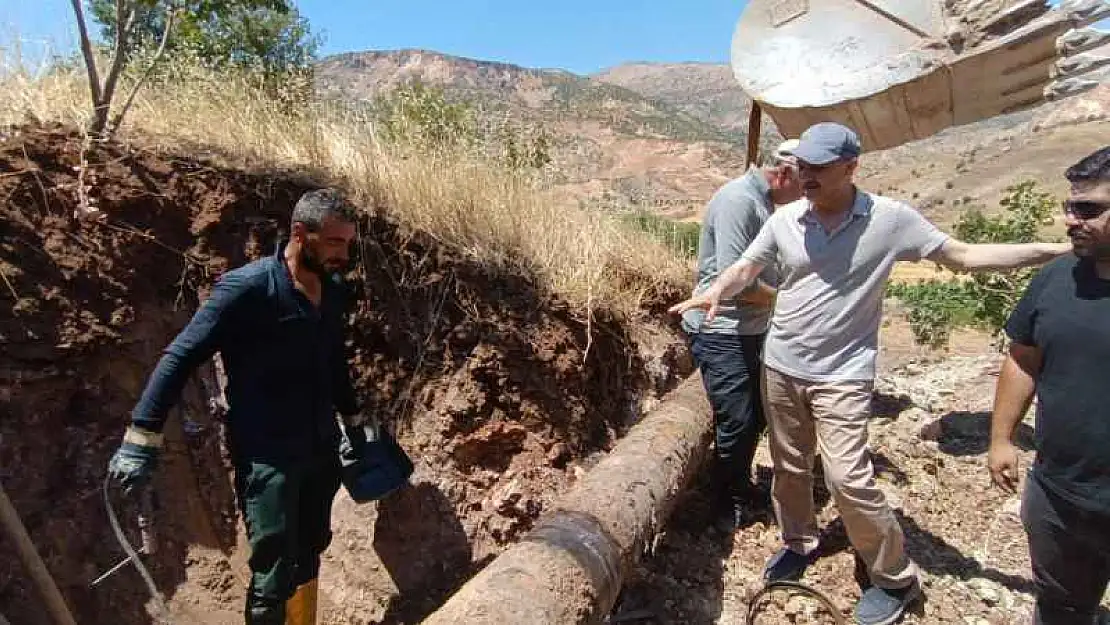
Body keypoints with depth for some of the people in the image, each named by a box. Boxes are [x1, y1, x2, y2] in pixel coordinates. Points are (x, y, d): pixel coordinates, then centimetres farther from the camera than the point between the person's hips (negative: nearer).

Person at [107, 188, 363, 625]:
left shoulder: (332, 291, 3)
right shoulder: (247, 288, -18)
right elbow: (180, 358, -15)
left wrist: (353, 421, 24)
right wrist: (141, 439, -17)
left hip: (322, 449, 7)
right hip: (266, 457, -6)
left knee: (308, 555, 22)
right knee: (274, 576, 1)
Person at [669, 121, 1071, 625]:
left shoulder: (890, 218, -10)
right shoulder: (784, 220, -3)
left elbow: (963, 255, -4)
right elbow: (745, 268, 4)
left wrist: (1057, 249, -10)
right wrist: (714, 293, -16)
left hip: (842, 375, -4)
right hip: (780, 367, 4)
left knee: (847, 478, -9)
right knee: (789, 466, 17)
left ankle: (896, 578, 17)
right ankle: (798, 543, 42)